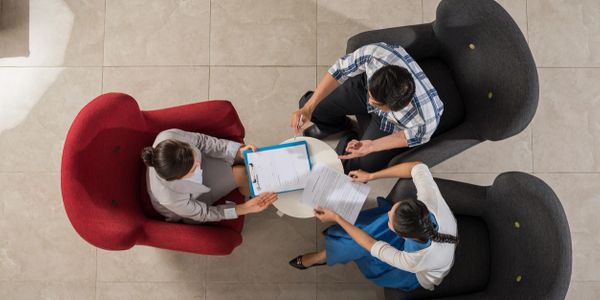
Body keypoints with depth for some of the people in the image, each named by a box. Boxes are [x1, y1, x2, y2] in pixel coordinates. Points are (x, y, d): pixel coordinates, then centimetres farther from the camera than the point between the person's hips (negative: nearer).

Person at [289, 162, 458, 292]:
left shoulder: (414, 260, -44)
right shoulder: (431, 200, -40)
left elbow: (373, 246, -27)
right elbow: (418, 168, -23)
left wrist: (336, 218, -21)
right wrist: (371, 176, -23)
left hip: (420, 276, -4)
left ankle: (321, 257, 22)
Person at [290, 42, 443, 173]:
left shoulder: (425, 122, -44)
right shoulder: (375, 53, -42)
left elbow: (414, 136, -19)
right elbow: (340, 70, -23)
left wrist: (372, 146, -26)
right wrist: (308, 108, -28)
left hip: (394, 123, -2)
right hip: (364, 85, 3)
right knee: (308, 103, 4)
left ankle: (348, 141, 28)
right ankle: (340, 125, 35)